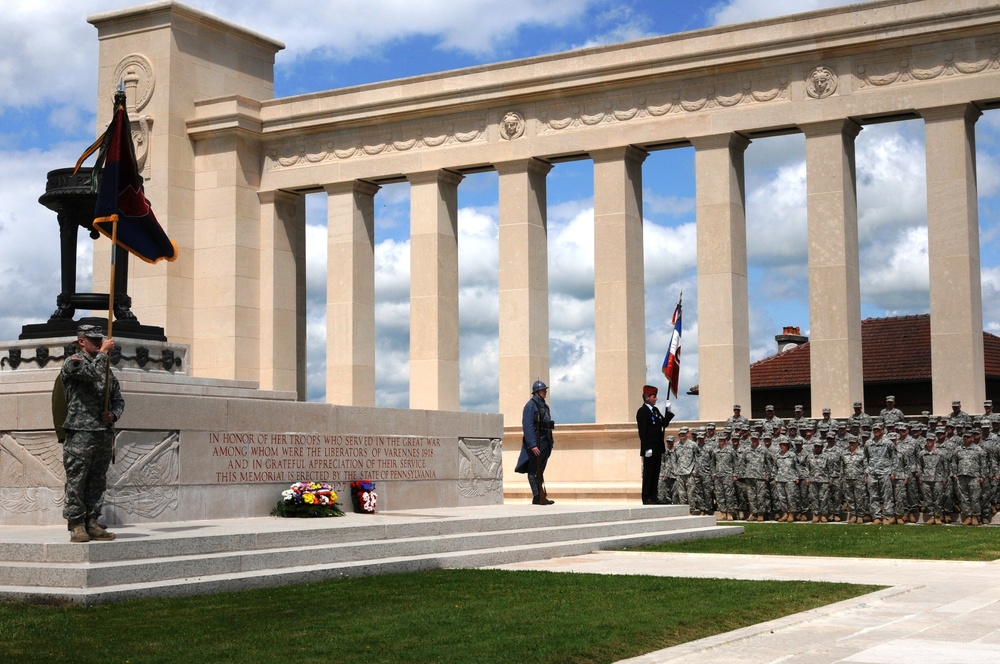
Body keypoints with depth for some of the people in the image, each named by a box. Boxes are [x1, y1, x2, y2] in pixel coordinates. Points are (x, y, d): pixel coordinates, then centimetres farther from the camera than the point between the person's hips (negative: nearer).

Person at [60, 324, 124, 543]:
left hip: (104, 433, 7)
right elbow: (94, 373, -21)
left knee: (97, 481, 7)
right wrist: (103, 352, -8)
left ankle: (92, 523, 11)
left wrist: (113, 414, 1)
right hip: (80, 432, -7)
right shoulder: (73, 362, -1)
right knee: (76, 481, -5)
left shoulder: (107, 369, 21)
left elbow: (118, 399, 22)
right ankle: (76, 525, -2)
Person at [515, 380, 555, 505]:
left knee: (540, 470, 11)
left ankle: (540, 496, 14)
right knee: (533, 471, -4)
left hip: (545, 443, 8)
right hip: (535, 443, -8)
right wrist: (533, 445, -22)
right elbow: (528, 426, -17)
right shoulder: (530, 405, -11)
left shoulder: (545, 406, 16)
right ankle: (537, 496, -5)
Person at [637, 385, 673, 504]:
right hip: (649, 449, -8)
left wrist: (668, 411, 7)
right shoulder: (642, 411, -11)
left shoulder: (655, 410, 16)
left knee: (656, 473, 10)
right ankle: (646, 498, 0)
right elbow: (642, 431, -16)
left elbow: (664, 424, 17)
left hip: (657, 448, 8)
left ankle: (654, 496, 15)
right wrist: (647, 448, -21)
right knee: (648, 472, -3)